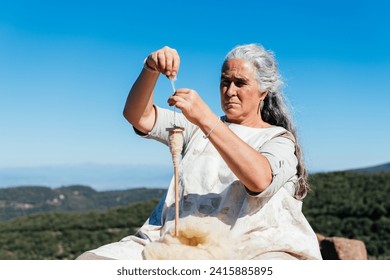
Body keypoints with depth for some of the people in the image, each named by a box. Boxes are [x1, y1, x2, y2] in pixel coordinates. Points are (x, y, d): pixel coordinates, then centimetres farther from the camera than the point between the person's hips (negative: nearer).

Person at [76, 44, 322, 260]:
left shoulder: (279, 139, 8)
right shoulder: (198, 127, 22)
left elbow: (260, 180, -16)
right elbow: (138, 117, 12)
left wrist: (206, 119, -22)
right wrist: (151, 70, -6)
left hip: (251, 248, -4)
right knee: (89, 263, -15)